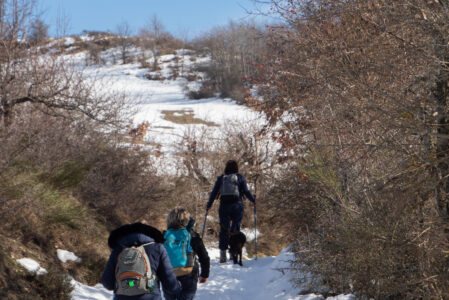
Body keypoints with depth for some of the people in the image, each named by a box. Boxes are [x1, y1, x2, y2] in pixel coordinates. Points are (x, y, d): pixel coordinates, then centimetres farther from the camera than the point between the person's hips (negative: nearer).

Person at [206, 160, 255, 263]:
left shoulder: (221, 178, 9)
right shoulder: (240, 177, 4)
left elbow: (214, 192, 8)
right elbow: (246, 191, 0)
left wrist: (208, 205, 16)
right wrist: (253, 200, 14)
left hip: (224, 206, 2)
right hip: (237, 205, -1)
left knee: (224, 230, 4)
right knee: (235, 229, 6)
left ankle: (223, 253, -2)